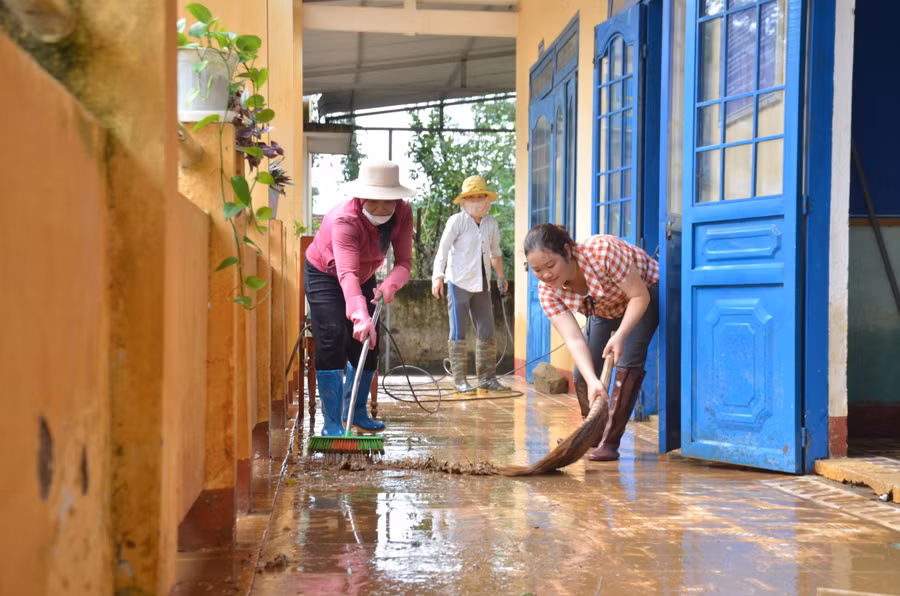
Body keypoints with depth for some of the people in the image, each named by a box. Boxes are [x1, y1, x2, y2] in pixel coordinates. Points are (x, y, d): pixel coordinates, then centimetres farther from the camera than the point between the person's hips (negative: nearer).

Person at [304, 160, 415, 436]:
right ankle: (332, 423, -14)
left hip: (364, 278, 6)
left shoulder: (402, 213, -21)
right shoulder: (345, 220, -38)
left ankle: (355, 412, 25)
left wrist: (390, 285, -45)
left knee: (368, 345, 7)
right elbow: (347, 273, -49)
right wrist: (361, 317, -63)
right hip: (325, 276, -6)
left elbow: (404, 260, -23)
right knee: (332, 340, -18)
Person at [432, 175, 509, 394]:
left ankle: (487, 378, 14)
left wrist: (500, 276, 12)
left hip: (482, 284, 5)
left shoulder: (491, 224, 8)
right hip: (459, 283, -5)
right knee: (458, 332, -3)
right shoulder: (456, 221, -6)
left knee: (487, 332, 6)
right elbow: (442, 250, -7)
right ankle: (459, 380, 0)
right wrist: (438, 276, -16)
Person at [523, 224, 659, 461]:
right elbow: (573, 339, -32)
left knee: (628, 361, -22)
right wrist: (592, 381, -46)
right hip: (604, 310, 5)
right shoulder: (547, 291, -24)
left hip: (647, 293, -5)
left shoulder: (602, 250, -40)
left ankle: (610, 443, -16)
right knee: (583, 373, -1)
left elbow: (640, 295, -31)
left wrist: (620, 336, -43)